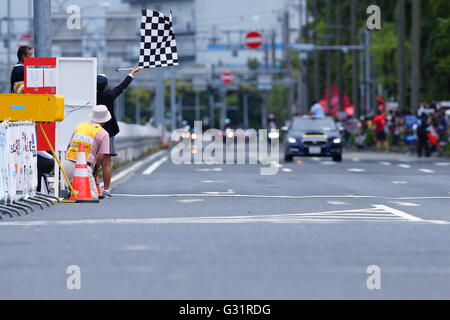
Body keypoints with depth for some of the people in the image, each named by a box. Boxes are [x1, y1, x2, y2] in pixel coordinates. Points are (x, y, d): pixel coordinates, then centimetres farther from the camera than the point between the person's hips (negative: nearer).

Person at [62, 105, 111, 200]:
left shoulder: (79, 126, 18)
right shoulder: (103, 134, 1)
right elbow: (101, 157, -5)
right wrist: (94, 170, 12)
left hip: (67, 163, 6)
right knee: (93, 196, 0)